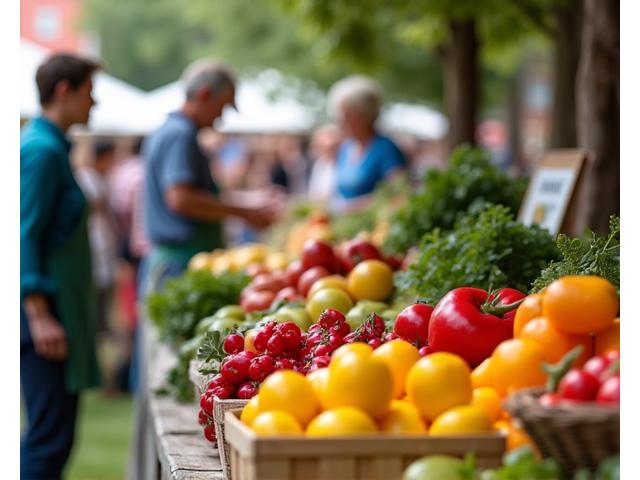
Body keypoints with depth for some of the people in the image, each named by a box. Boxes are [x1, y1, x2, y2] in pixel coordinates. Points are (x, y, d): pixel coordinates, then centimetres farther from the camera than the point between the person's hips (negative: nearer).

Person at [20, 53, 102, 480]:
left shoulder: (51, 146, 16)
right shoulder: (42, 150, -13)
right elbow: (25, 237, -19)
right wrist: (40, 316, -22)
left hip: (60, 306, 10)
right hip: (45, 306, -10)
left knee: (53, 432, 11)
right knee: (51, 434, -9)